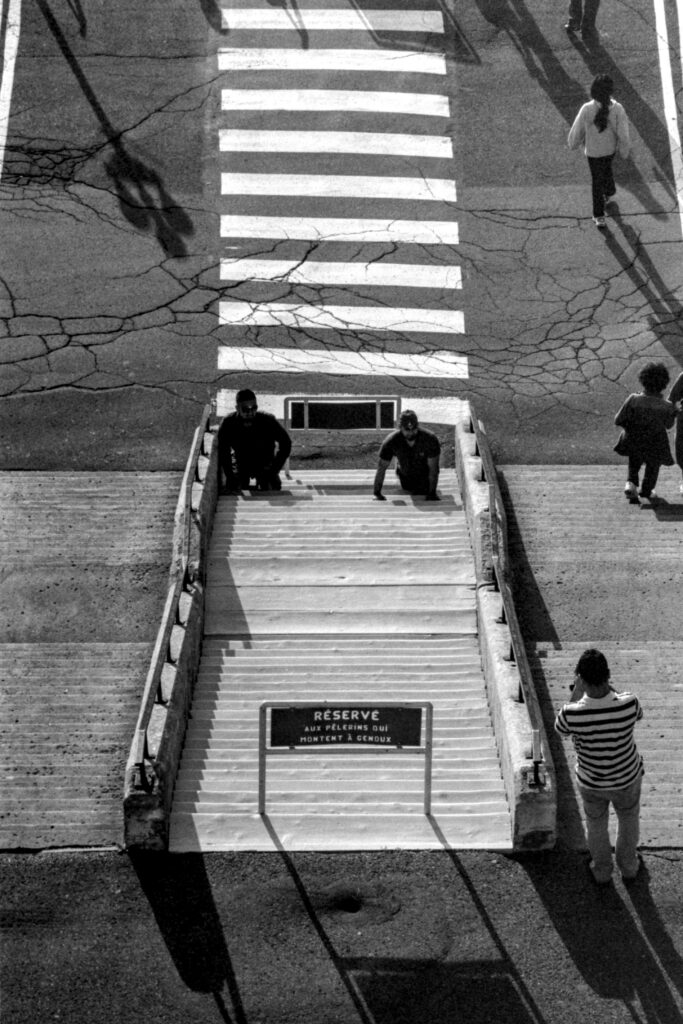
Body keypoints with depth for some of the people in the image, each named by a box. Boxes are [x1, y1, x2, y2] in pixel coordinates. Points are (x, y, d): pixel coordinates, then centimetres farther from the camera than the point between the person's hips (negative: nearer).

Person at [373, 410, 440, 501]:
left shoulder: (430, 439, -36)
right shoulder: (391, 441, -33)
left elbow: (433, 468, -30)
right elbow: (381, 468, -27)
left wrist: (432, 493, -32)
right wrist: (377, 493, -29)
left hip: (425, 474, -2)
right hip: (405, 475, 2)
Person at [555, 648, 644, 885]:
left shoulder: (572, 713, -35)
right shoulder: (629, 703, -34)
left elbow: (561, 730, -8)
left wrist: (576, 693, -6)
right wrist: (608, 687, -5)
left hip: (591, 782, 0)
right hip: (627, 777, 1)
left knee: (596, 824, 29)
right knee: (628, 820, 31)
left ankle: (601, 871, 53)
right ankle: (628, 867, 54)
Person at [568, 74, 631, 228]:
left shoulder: (587, 110, -30)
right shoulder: (617, 109, -27)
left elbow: (577, 131, -14)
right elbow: (623, 134, -17)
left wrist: (573, 143, 7)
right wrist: (624, 151, 1)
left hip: (593, 151, -2)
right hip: (611, 148, 2)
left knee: (597, 180, 17)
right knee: (607, 168, 35)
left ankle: (599, 216, 25)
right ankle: (609, 192, 63)